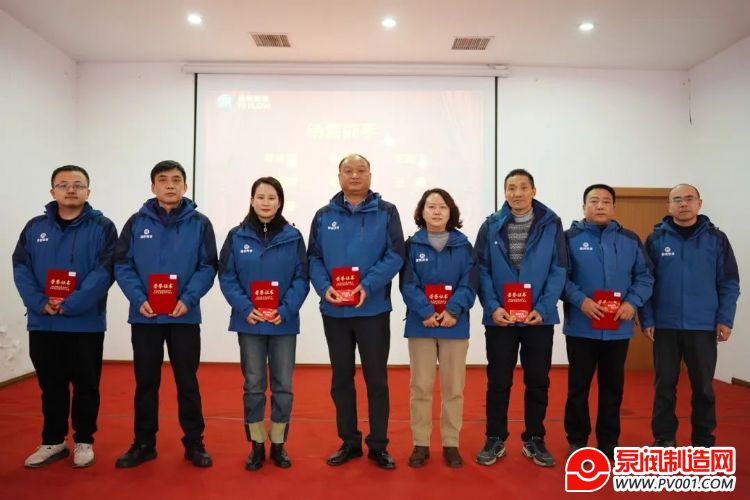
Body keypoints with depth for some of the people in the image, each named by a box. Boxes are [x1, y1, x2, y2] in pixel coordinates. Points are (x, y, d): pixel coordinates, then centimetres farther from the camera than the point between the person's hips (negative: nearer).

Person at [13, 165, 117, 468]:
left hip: (86, 324, -3)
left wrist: (70, 305, -20)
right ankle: (53, 441, 29)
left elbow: (104, 272, -13)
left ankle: (84, 441, 23)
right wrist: (40, 304, -14)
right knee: (51, 386, 14)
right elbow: (21, 269, 2)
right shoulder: (35, 227, 8)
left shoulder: (102, 227, -4)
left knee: (86, 386, 8)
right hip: (42, 324, 3)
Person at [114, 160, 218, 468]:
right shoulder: (137, 222, 3)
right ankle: (144, 443, 26)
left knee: (187, 381, 7)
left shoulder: (199, 223, 1)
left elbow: (208, 267, -3)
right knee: (145, 381, 12)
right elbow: (122, 265, 0)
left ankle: (194, 443, 20)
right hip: (144, 316, 1)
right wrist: (139, 299, -14)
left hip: (185, 316, -1)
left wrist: (188, 299, -17)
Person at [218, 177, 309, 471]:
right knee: (253, 385, 9)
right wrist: (245, 308, -16)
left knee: (283, 386, 7)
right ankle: (257, 446, 23)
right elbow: (227, 277, -2)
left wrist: (285, 310, -16)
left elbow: (302, 279, -3)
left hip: (284, 323, 0)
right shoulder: (237, 236, 1)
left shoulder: (293, 237, 0)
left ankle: (278, 445, 23)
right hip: (249, 323, 0)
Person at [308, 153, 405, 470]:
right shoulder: (324, 215, 7)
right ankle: (349, 442, 27)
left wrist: (368, 285, -21)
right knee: (341, 379, 12)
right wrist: (324, 287, -15)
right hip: (334, 310, 3)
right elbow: (314, 258, 3)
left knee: (376, 378, 6)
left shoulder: (386, 212, 0)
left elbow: (395, 255, -8)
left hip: (373, 309, -2)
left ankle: (378, 445, 20)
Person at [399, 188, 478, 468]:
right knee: (420, 386, 6)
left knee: (453, 387, 8)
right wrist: (426, 312, -19)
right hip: (421, 324, -1)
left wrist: (453, 311, -18)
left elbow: (470, 283, -3)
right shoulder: (412, 245, 2)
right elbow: (408, 284, -6)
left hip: (454, 324, 1)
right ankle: (420, 444, 18)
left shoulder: (463, 245, 5)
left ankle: (451, 444, 22)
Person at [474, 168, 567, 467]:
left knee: (538, 381, 10)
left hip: (539, 318, 0)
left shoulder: (551, 225, 1)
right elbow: (482, 271, -3)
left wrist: (543, 309, -14)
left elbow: (558, 271, -3)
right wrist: (493, 307, -15)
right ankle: (495, 439, 22)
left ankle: (534, 440, 26)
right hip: (500, 318, 0)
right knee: (498, 382, 8)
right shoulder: (491, 226, 2)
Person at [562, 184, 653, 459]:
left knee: (613, 387, 13)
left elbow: (645, 276, 6)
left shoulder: (630, 240, 7)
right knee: (578, 386, 8)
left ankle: (609, 442, 28)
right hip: (581, 327, -3)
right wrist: (580, 300, -21)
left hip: (619, 328, 3)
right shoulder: (571, 238, -2)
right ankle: (577, 440, 22)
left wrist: (633, 302, -10)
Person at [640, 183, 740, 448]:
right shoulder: (656, 239, 0)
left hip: (703, 326, 1)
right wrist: (647, 320, -6)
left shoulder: (716, 238, 2)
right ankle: (663, 439, 21)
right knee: (665, 384, 8)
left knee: (703, 386, 10)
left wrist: (725, 319, -5)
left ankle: (704, 441, 25)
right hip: (665, 326, 0)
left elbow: (729, 283, 2)